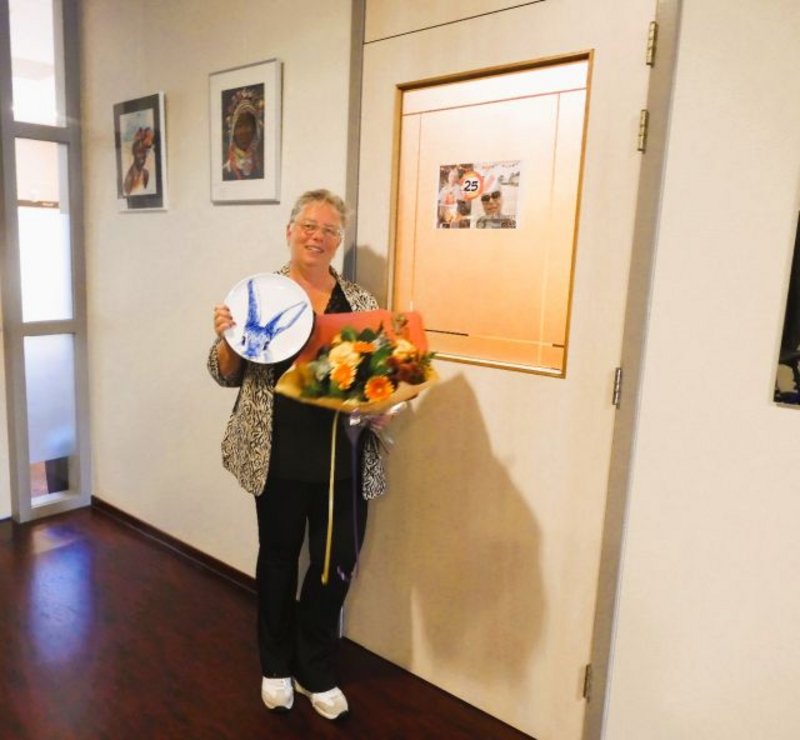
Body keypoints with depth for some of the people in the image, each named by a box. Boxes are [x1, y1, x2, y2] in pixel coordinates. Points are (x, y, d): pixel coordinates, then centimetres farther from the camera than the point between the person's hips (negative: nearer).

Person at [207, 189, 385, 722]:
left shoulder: (360, 301, 6)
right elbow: (229, 374, 2)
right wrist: (226, 337, -17)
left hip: (345, 456, 2)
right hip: (281, 454, -2)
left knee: (338, 561, 11)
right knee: (279, 556, 15)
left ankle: (316, 671, 36)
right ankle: (277, 666, 40)